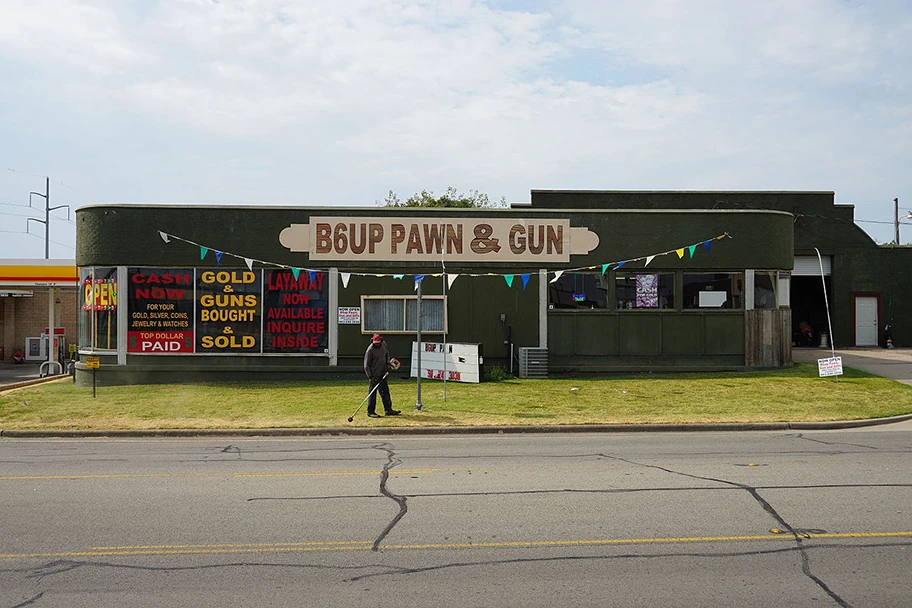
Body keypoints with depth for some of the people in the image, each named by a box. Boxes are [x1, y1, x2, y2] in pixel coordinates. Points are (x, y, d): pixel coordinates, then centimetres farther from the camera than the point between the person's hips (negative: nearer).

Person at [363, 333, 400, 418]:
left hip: (382, 374, 7)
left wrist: (388, 363, 4)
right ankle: (370, 412, 4)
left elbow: (387, 354, 21)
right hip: (374, 375, -7)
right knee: (373, 393, -4)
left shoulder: (384, 344, 1)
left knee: (385, 391, 13)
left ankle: (388, 409, 22)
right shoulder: (370, 350, -18)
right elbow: (366, 365, -15)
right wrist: (371, 377, -19)